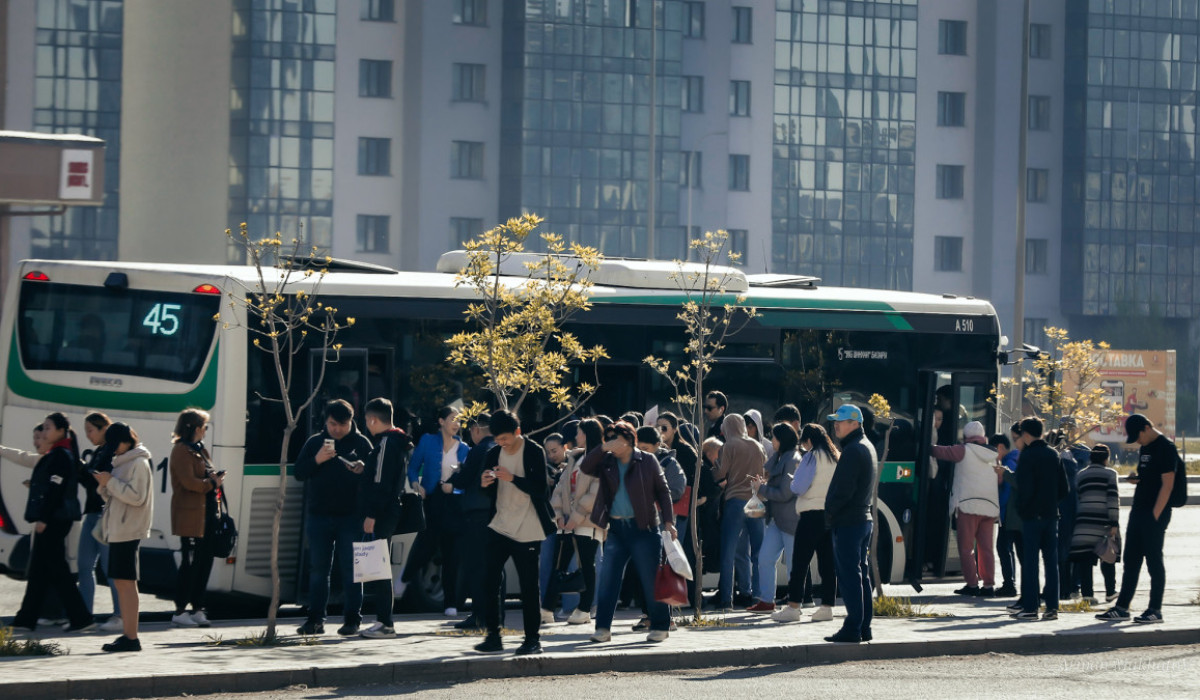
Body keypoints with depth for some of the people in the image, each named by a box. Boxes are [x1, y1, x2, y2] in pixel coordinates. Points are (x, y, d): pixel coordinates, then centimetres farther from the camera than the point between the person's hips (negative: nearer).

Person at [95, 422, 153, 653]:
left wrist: (111, 482, -17)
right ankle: (127, 633, 13)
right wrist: (104, 485, 4)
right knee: (120, 582, 10)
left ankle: (131, 638, -13)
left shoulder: (139, 463, -10)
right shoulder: (122, 462, 19)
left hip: (129, 530, -10)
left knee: (125, 581, -11)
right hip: (118, 530, 10)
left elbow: (137, 496, -19)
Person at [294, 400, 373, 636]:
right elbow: (299, 473, 2)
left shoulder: (361, 443, 3)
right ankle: (315, 620, 9)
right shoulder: (314, 442, 8)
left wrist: (362, 470, -20)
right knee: (318, 569, 5)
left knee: (350, 569, -1)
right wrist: (317, 460, -14)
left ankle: (352, 620, 3)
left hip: (351, 517, -2)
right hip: (319, 516, 2)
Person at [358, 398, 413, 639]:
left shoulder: (386, 443, -15)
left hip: (380, 516, -10)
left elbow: (381, 483, -20)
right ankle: (383, 621, 17)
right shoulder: (397, 442, 17)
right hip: (388, 513, 10)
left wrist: (371, 515, -21)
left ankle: (385, 623, -8)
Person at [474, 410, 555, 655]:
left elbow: (539, 488, -14)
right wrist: (485, 484, -11)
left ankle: (533, 639, 6)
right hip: (499, 526, 5)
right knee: (489, 580, -1)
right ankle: (493, 636, 5)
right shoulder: (494, 454, 9)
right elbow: (489, 493, 13)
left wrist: (513, 478, -26)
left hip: (527, 531, -5)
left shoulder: (534, 452, -7)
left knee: (529, 586, -2)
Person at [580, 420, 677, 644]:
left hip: (643, 527, -4)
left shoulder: (647, 461, 1)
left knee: (650, 579, 0)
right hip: (616, 529, 4)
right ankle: (603, 628, 3)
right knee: (608, 578, 0)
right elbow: (585, 468, -5)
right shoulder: (607, 462, 10)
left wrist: (668, 521, -4)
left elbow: (663, 491, 3)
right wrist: (603, 448, -14)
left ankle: (660, 626, 9)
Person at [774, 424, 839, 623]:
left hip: (813, 514, -7)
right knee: (827, 563, 9)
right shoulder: (836, 458, 13)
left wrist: (791, 481, 7)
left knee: (800, 561, -5)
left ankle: (793, 606, -7)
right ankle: (827, 606, 9)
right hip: (832, 514, 7)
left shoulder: (812, 457, -9)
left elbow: (798, 487, -14)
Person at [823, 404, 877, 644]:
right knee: (861, 574, 13)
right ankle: (864, 627, 16)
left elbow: (843, 489, -22)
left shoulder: (853, 451, -16)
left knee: (849, 575, -8)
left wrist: (830, 512, -9)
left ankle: (853, 628, -8)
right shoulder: (867, 446, 17)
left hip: (847, 522, -10)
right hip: (864, 517, 10)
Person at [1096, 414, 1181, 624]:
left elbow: (1167, 484, -17)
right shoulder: (1144, 448, 16)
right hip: (1138, 512, 9)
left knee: (1154, 561, -4)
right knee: (1131, 561, 9)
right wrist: (1136, 477, 4)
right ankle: (1122, 608, 12)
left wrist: (1155, 516, -19)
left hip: (1155, 514, -9)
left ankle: (1155, 610, 2)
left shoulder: (1165, 448, -12)